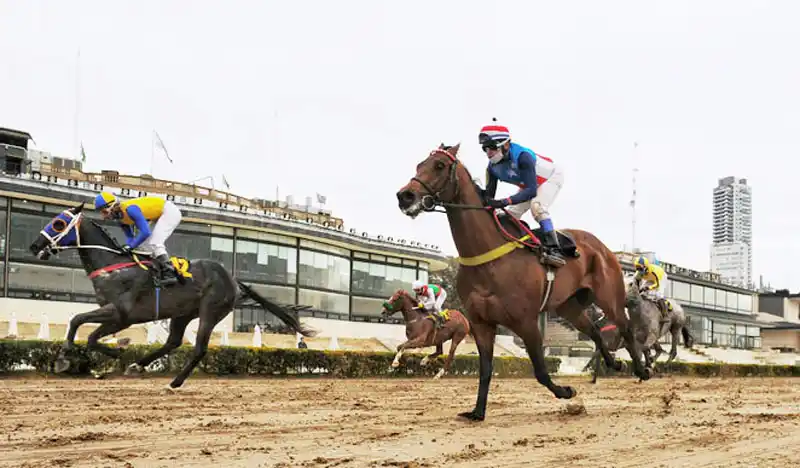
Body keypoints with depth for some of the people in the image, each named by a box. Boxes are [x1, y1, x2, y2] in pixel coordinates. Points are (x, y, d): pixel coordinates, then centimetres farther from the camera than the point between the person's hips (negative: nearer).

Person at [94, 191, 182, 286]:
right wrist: (125, 248, -15)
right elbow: (130, 237, 4)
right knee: (144, 246, 8)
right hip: (161, 214, 10)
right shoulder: (121, 218, -1)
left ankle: (170, 274, -18)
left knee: (154, 243, -21)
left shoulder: (130, 209, -30)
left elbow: (145, 232, -33)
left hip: (170, 211, -10)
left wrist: (130, 246, -27)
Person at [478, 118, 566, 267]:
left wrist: (504, 202, -55)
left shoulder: (522, 156, -40)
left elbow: (531, 190, -44)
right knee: (510, 215, -2)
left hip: (552, 176, -8)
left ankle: (554, 249, -33)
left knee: (536, 205, -32)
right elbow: (488, 196, -13)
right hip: (528, 184, 8)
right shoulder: (492, 168, -17)